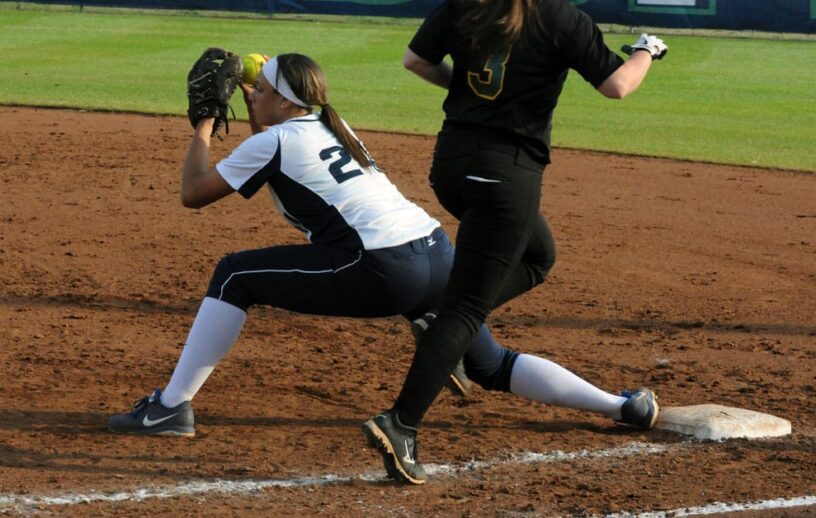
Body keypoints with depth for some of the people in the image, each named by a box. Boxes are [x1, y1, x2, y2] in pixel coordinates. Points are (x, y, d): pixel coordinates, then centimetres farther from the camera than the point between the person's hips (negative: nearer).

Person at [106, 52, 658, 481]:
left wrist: (203, 128, 21)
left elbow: (193, 192, 8)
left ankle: (171, 407, -2)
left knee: (234, 277, 1)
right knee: (492, 367, 21)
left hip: (382, 270, -8)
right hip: (440, 256, 8)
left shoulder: (275, 141, 2)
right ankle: (623, 407, 13)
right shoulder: (333, 128, 24)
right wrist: (254, 112, 37)